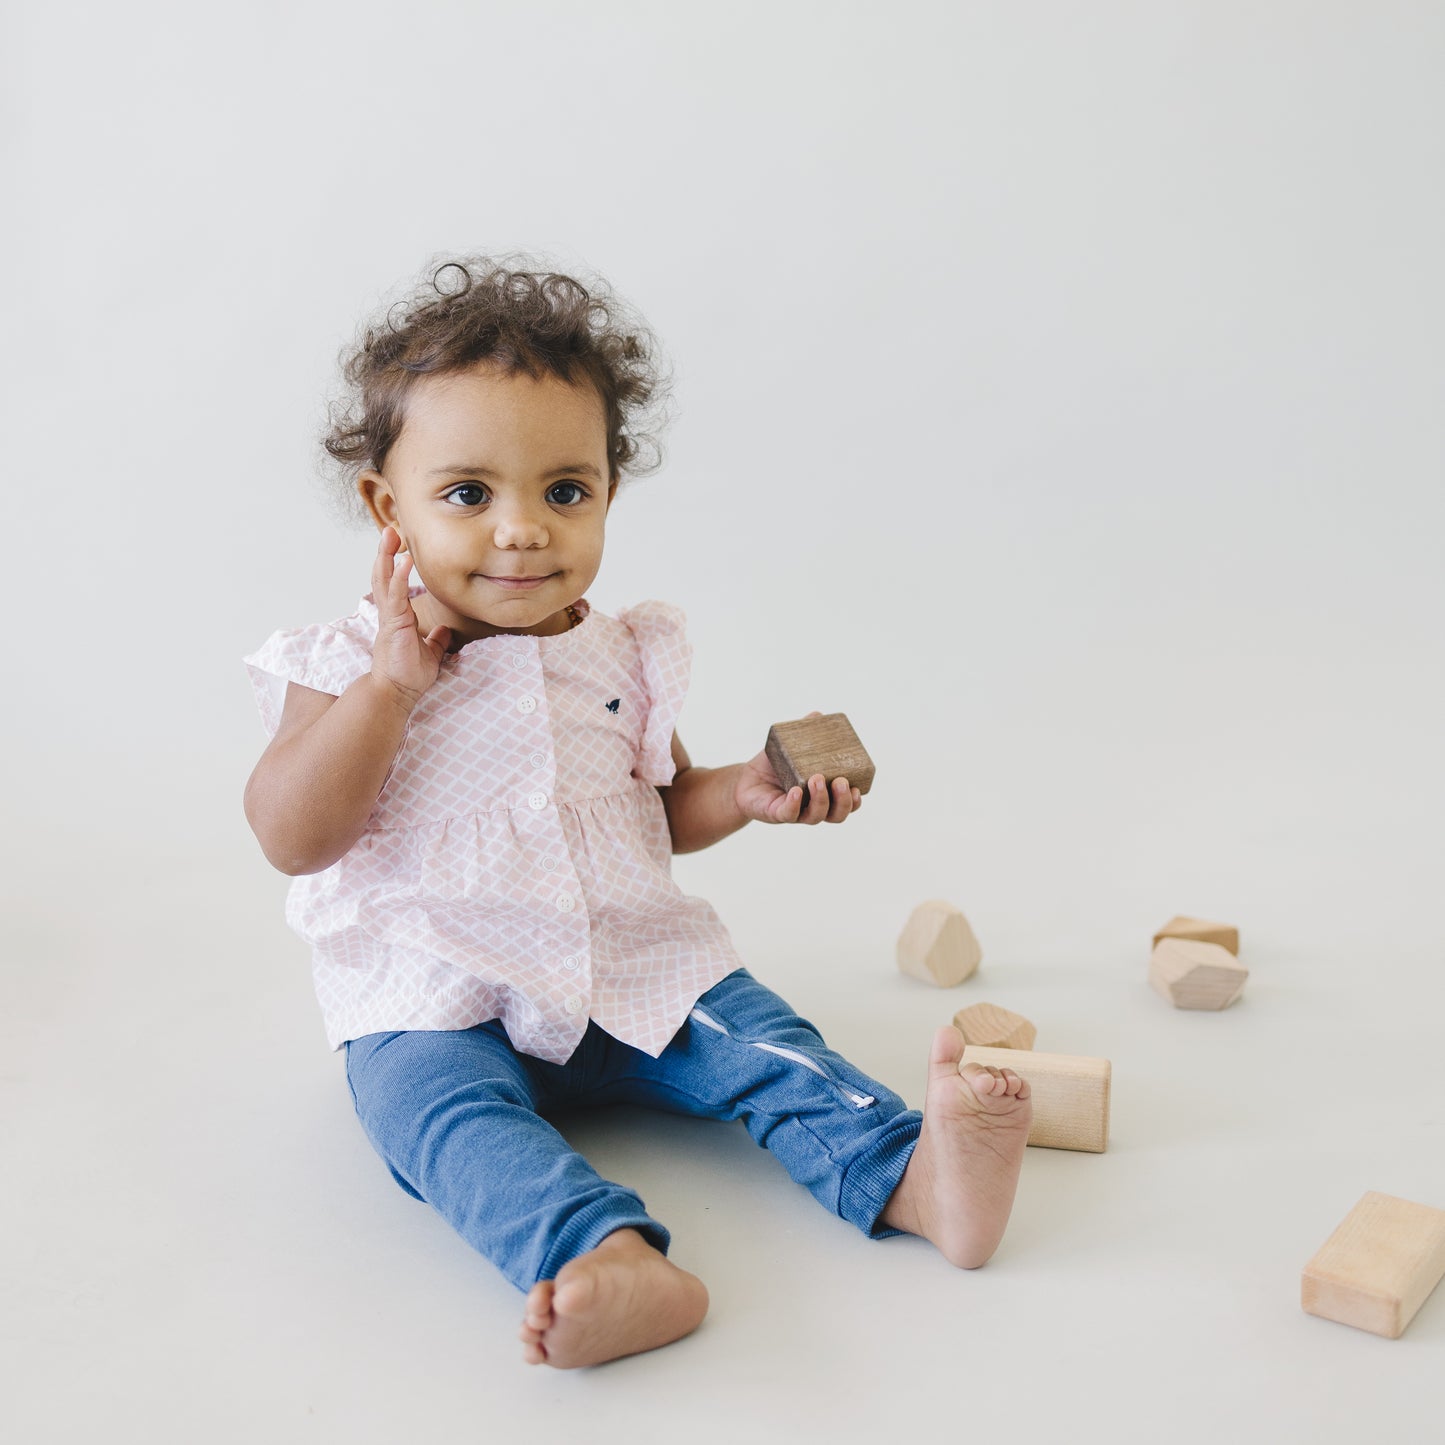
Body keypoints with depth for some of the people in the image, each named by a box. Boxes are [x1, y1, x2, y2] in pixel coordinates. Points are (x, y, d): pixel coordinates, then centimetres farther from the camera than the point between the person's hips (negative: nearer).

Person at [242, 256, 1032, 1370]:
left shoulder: (624, 659, 6)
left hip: (633, 969, 4)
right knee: (450, 1113, -32)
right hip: (437, 1004, -4)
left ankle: (913, 1176, -28)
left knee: (762, 1045, -17)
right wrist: (390, 681, -20)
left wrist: (745, 793, -4)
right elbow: (293, 839, -14)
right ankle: (613, 1260, -53)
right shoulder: (352, 668, -4)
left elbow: (662, 811, 18)